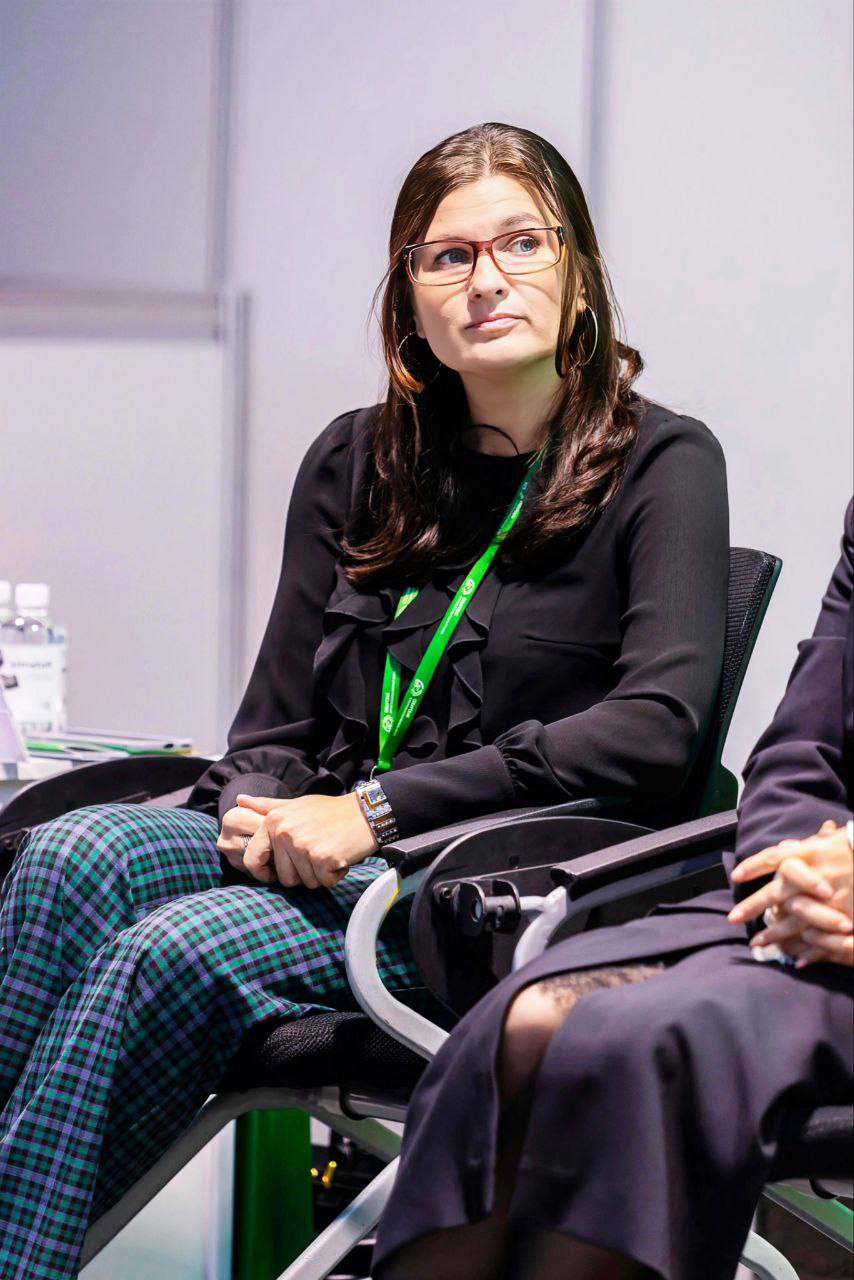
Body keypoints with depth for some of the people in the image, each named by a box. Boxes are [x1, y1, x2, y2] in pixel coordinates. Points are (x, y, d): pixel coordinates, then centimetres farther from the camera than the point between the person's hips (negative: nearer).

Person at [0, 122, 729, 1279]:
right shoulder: (358, 464, 16)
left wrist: (378, 810, -18)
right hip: (323, 855, 5)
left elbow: (657, 727, -15)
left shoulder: (662, 466, 0)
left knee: (176, 952, -31)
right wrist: (263, 810, -9)